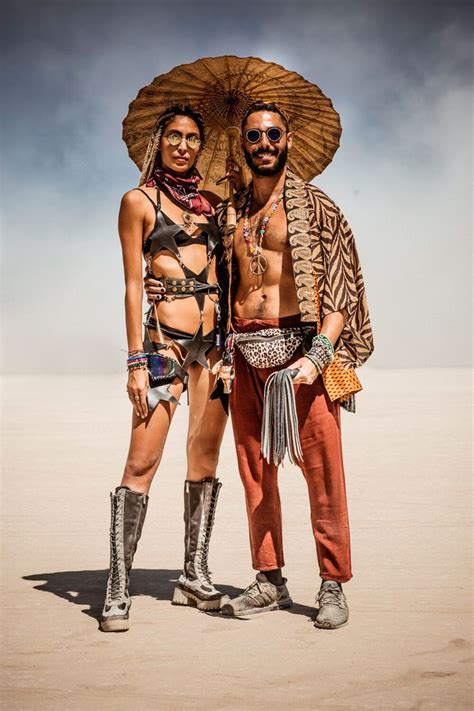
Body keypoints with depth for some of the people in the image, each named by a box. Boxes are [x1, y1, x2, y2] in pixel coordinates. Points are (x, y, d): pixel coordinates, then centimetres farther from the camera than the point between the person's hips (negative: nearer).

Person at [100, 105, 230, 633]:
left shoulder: (211, 200, 17)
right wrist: (136, 360, -8)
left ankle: (194, 576, 18)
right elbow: (133, 284, -2)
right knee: (143, 461, -9)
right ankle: (117, 590, -4)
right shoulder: (139, 201, 4)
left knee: (206, 458, 7)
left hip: (215, 337, 5)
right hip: (166, 336, -5)